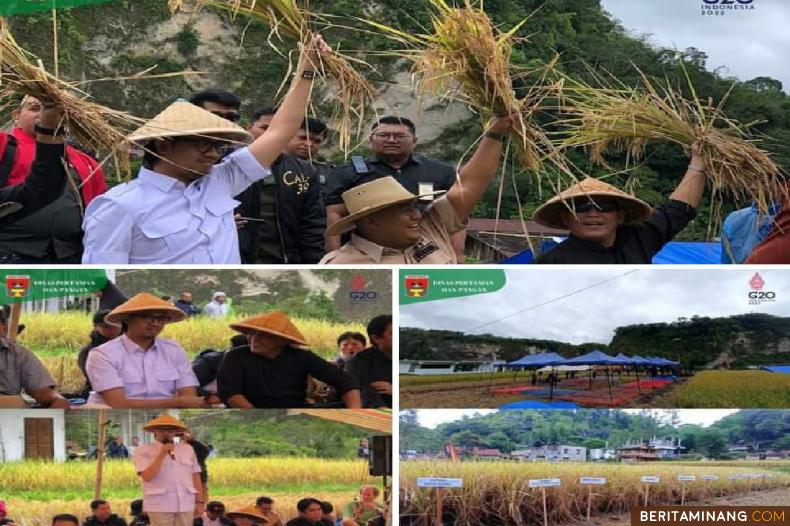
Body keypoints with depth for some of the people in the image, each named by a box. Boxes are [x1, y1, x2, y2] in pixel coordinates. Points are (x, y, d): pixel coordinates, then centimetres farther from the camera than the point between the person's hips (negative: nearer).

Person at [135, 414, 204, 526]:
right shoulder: (144, 451, 2)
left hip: (186, 504, 4)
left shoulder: (187, 449, 12)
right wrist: (161, 455, -13)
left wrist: (199, 501, 8)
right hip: (160, 505, -4)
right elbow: (147, 477, -10)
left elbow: (196, 477, 14)